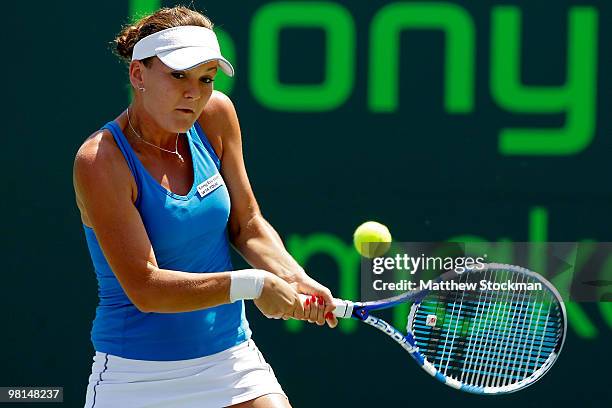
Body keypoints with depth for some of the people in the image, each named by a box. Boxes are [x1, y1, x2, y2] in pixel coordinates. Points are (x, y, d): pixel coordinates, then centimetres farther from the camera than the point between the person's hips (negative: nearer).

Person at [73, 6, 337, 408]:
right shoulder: (101, 160, -18)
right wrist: (251, 284, -26)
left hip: (232, 359, 5)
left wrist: (295, 280, -9)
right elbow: (145, 288, -23)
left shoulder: (216, 115, -2)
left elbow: (247, 224, 8)